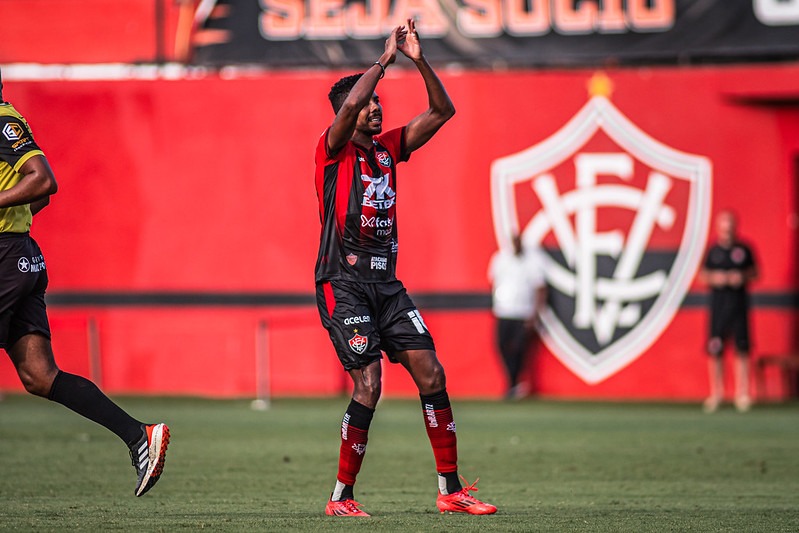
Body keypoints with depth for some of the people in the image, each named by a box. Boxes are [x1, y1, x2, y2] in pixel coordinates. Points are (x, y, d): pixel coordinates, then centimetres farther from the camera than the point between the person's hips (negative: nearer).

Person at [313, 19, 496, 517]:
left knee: (431, 372, -1)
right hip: (344, 283, -7)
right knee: (369, 383, -15)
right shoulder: (334, 149, -4)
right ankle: (341, 498, -5)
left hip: (386, 283, 7)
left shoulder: (388, 148, 13)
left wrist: (419, 59, -2)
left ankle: (451, 489, 4)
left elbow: (442, 111, 10)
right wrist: (386, 57, -15)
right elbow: (350, 104, -24)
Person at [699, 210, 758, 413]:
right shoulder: (714, 251, 4)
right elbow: (703, 274, 10)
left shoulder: (743, 250, 3)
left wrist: (742, 277, -10)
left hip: (738, 301, 0)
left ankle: (742, 394, 6)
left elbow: (754, 272, 9)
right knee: (714, 350, -2)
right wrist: (714, 278, -10)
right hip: (718, 301, 1)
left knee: (741, 348, -2)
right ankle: (716, 393, 9)